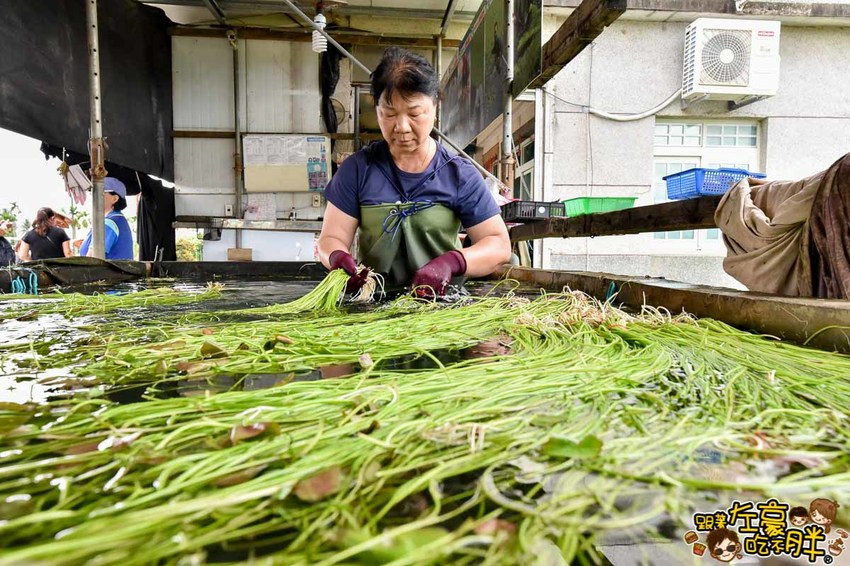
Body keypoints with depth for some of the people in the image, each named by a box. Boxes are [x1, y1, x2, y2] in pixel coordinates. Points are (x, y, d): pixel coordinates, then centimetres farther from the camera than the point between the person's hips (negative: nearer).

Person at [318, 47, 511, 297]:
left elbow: (499, 244, -1)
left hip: (444, 301, -2)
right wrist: (338, 258, -22)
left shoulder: (460, 174, -1)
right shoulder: (357, 168, 1)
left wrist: (451, 262, -21)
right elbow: (331, 238, 2)